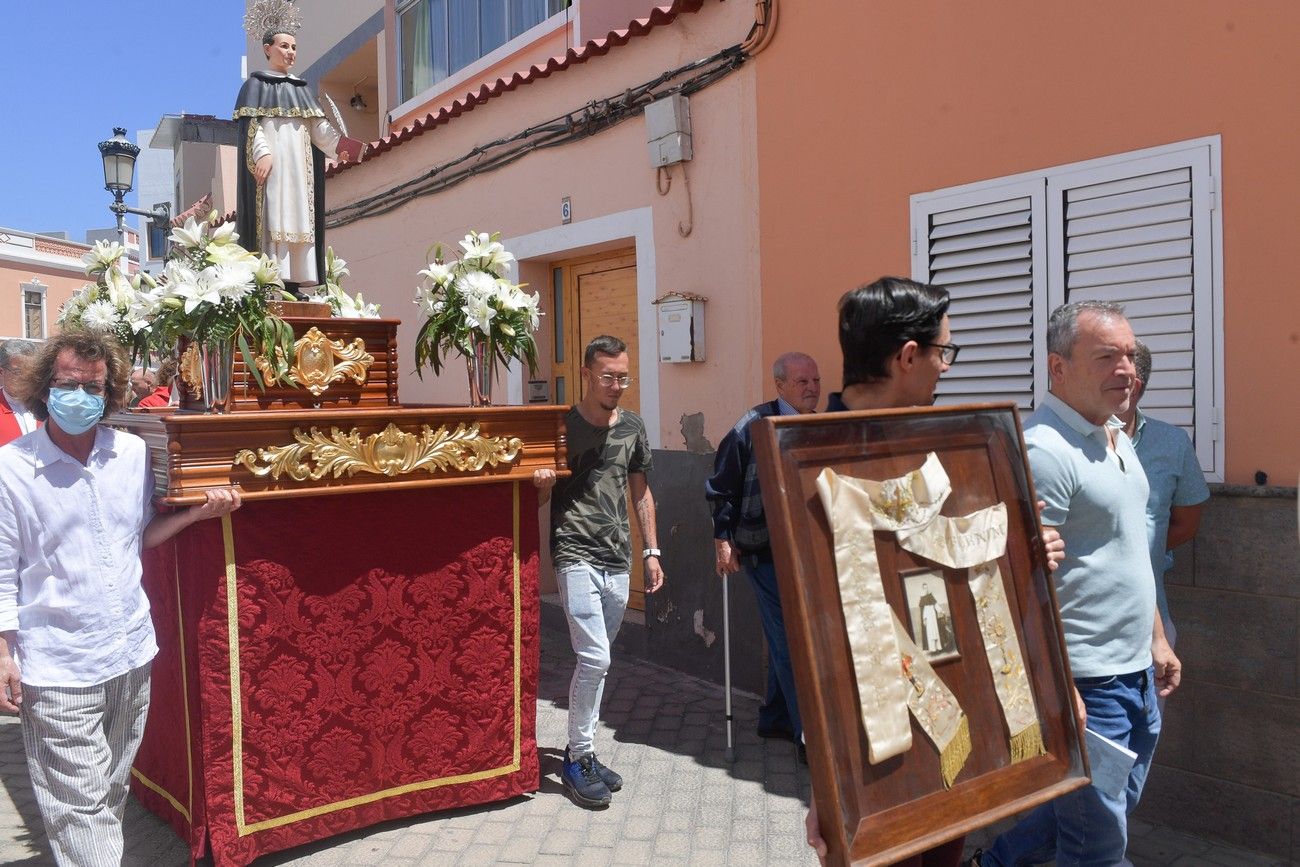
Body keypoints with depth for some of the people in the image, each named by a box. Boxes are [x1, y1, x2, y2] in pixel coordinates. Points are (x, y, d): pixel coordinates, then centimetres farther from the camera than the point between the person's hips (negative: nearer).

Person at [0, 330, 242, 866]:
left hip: (131, 653, 5)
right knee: (78, 806, 1)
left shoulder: (134, 454, 3)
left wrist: (199, 512, 1)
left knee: (114, 792, 19)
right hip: (56, 666, -4)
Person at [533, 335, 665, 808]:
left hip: (618, 560, 5)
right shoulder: (562, 425, -5)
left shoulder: (632, 427, 9)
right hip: (576, 556, -5)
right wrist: (542, 482, -23)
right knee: (595, 658, -13)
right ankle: (577, 757, 3)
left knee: (596, 660, 13)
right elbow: (541, 495, 1)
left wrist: (651, 551, 15)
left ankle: (582, 751, 25)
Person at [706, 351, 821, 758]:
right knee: (791, 640, -6)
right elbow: (721, 486, -6)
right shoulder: (754, 426, -10)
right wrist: (723, 541, -9)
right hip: (766, 549, -6)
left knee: (784, 637, 17)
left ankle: (775, 718, 32)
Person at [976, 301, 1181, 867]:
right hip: (1087, 684, -9)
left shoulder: (1118, 439, 10)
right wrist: (1062, 692, -24)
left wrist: (1156, 639, 21)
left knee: (1117, 805, 23)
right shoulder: (1044, 452, -21)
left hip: (1136, 674, 10)